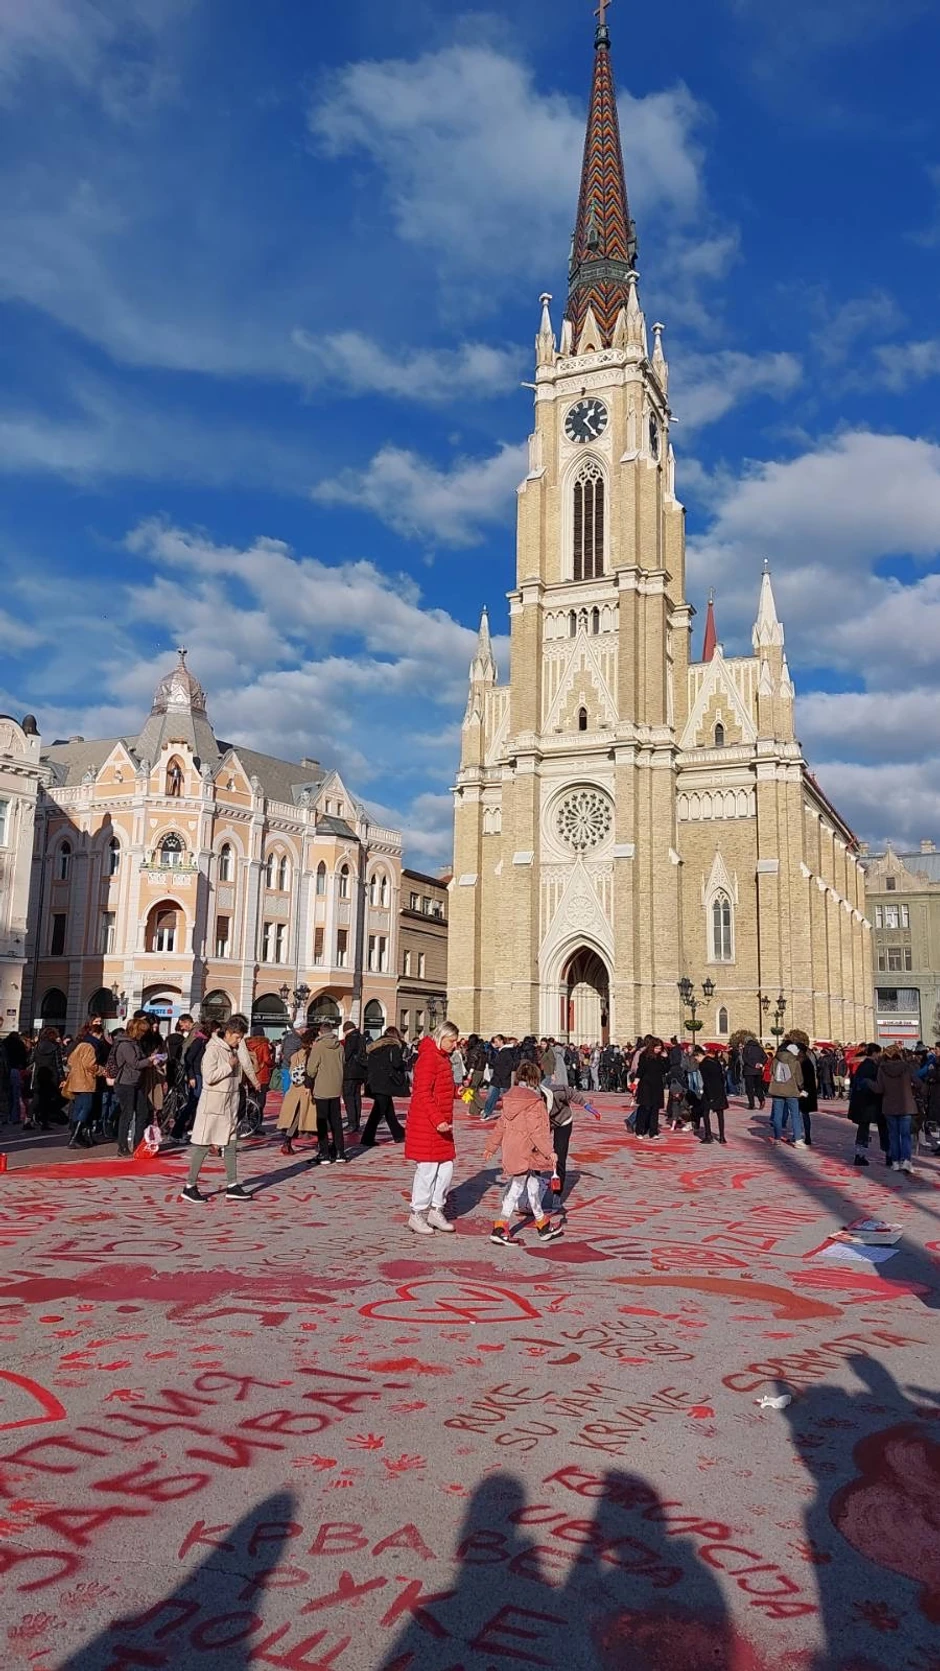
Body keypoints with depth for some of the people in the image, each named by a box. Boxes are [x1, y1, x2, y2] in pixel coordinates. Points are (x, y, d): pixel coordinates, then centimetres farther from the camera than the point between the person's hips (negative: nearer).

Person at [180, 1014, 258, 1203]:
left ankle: (232, 1186, 15)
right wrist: (229, 1066, -17)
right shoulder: (213, 1049, -15)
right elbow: (209, 1077, -23)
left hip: (231, 1103, 8)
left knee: (231, 1144, 10)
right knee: (203, 1145, -2)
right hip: (212, 1103, -8)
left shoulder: (235, 1048, 8)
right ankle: (190, 1187, 6)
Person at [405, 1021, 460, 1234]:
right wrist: (438, 1120, -24)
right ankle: (417, 1215, 8)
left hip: (441, 1123, 9)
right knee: (427, 1168, -3)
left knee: (446, 1167, 10)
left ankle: (436, 1210, 21)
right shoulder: (429, 1057, -15)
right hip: (426, 1124, -9)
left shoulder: (443, 1058, 16)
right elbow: (423, 1093, -21)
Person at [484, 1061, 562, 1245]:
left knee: (533, 1186, 19)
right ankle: (500, 1228, 1)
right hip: (526, 1153, -8)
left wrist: (491, 1147, 23)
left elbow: (501, 1125, 15)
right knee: (516, 1190, 0)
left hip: (511, 1152, 8)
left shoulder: (509, 1099, 8)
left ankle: (544, 1226, 30)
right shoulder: (534, 1102, -16)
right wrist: (549, 1152, -15)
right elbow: (537, 1131, -20)